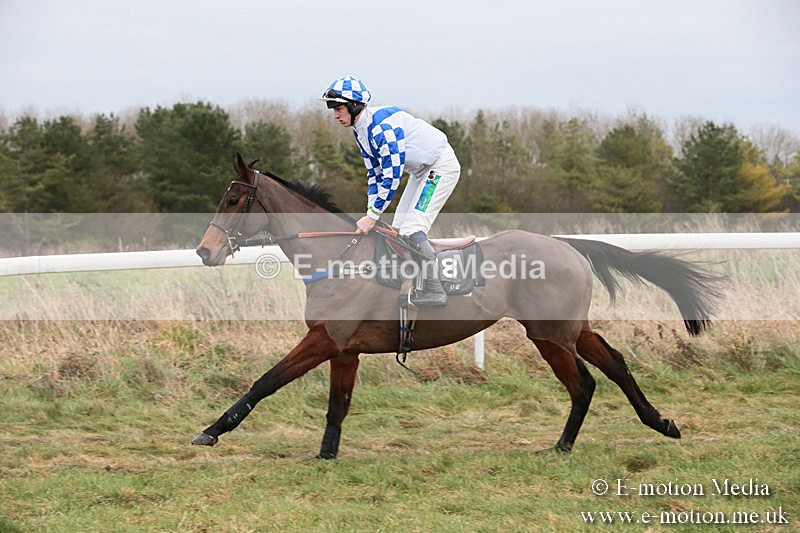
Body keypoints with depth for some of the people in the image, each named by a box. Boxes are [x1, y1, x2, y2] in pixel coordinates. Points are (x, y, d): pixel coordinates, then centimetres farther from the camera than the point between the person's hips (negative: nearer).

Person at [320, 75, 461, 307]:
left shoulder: (381, 126, -28)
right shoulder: (360, 130, 4)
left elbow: (392, 175, -28)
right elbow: (374, 174, 9)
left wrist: (372, 216, -25)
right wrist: (370, 215, 1)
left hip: (442, 165, -11)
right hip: (421, 170, 11)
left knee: (412, 229, -19)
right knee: (398, 229, 9)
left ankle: (434, 290, -15)